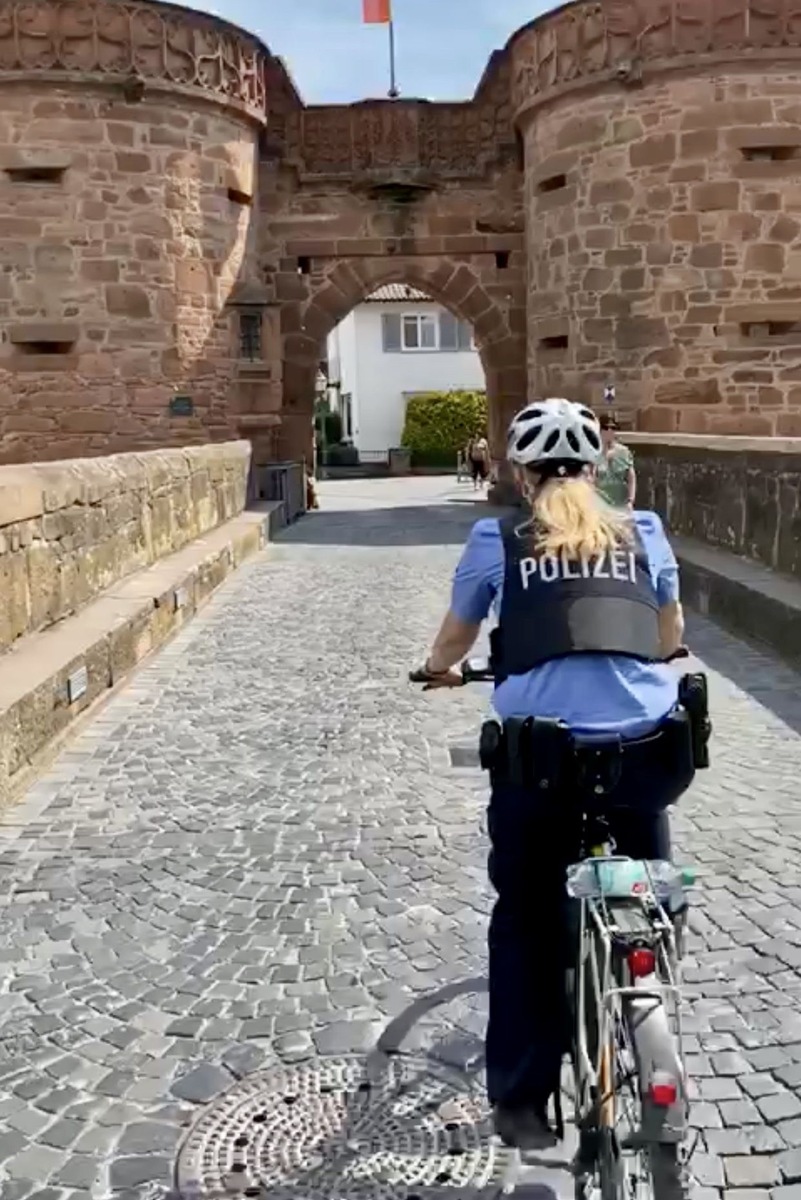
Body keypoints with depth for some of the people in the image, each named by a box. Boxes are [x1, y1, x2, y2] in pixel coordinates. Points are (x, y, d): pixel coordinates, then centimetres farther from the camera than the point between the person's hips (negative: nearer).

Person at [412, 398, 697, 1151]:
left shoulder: (498, 542, 6)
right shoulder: (643, 533, 12)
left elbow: (455, 637, 19)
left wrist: (437, 670, 41)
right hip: (646, 750, 2)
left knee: (526, 920, 16)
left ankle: (522, 1100, 23)